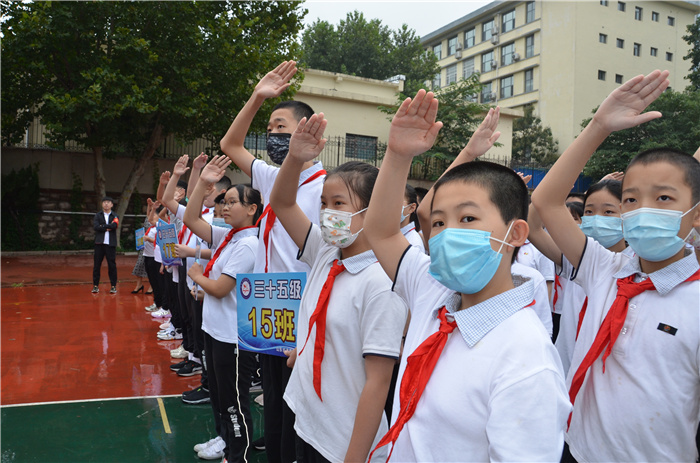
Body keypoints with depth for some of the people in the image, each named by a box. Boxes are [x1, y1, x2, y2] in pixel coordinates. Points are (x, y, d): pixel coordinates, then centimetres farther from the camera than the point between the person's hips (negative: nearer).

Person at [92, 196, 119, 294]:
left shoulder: (115, 216, 9)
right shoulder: (97, 215, 11)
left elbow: (114, 225, -12)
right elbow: (95, 226, -7)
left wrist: (102, 226, -8)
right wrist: (108, 228, -8)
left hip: (110, 244, -1)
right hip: (99, 243, 1)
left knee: (112, 265, -1)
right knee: (96, 265, 3)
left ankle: (113, 286, 5)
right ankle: (95, 285, 11)